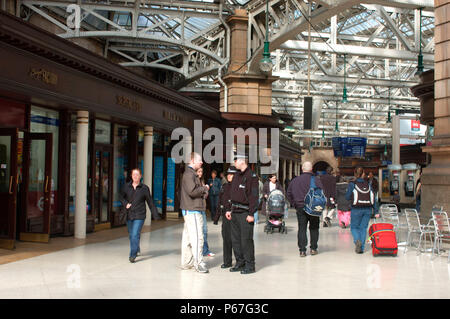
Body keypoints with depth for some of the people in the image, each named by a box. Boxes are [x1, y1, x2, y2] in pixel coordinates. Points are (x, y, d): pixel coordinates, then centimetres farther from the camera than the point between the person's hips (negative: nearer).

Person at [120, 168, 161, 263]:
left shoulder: (144, 188, -2)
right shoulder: (126, 186, 5)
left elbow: (150, 202, 2)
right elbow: (121, 197, 16)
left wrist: (155, 215, 2)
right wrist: (126, 204, -6)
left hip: (139, 216, -4)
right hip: (129, 215, 4)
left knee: (135, 235, -13)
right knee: (131, 235, 15)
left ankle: (132, 255, -10)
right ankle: (137, 250, 39)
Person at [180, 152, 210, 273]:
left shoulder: (191, 173, 21)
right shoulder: (189, 174, -13)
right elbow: (192, 191, -23)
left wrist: (202, 191, 7)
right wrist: (204, 188, -9)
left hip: (189, 210, 11)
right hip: (192, 210, -11)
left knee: (188, 237, 13)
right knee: (197, 237, -9)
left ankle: (186, 262, 19)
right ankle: (199, 263, -7)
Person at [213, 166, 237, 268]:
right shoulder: (224, 187, 14)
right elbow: (220, 203, 18)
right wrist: (216, 217, 18)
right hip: (225, 216, 6)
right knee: (226, 238, 8)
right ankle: (227, 261, 17)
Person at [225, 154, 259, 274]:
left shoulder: (251, 176, -10)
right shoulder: (236, 176, 16)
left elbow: (254, 196, -15)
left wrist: (251, 214, -19)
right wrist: (230, 210, 17)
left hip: (245, 213, -9)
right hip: (235, 212, 9)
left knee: (246, 240, -5)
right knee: (235, 239, 12)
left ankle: (250, 265, 5)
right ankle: (240, 263, 22)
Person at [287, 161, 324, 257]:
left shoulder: (294, 181, 4)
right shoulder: (316, 180, -6)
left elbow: (289, 194, 10)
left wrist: (295, 204, 14)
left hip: (300, 208, 2)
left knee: (302, 229, 4)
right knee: (314, 228, 13)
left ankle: (302, 250, -1)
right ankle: (313, 249, 16)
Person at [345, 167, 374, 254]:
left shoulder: (352, 184, -5)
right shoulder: (368, 184, 5)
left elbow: (347, 197, -2)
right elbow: (373, 197, 5)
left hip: (356, 209, -3)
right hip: (368, 209, 3)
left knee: (354, 227, 12)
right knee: (363, 228, 12)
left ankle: (357, 240, -16)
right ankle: (361, 248, 7)